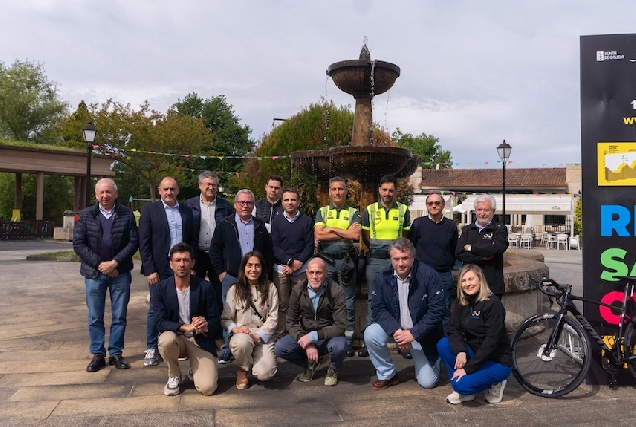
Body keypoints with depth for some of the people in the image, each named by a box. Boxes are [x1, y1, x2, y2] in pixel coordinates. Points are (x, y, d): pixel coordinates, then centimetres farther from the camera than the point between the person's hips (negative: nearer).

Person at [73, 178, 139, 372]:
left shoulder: (127, 214, 0)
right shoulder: (85, 215, 3)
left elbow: (133, 242, -4)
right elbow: (78, 244, -2)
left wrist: (115, 262, -13)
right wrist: (99, 264, -10)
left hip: (120, 273, 0)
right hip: (94, 273, 1)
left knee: (119, 316, 6)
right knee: (95, 317, 8)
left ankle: (116, 353, 19)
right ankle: (97, 354, 20)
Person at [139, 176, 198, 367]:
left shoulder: (186, 211, 9)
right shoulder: (149, 210, 0)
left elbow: (193, 240, 11)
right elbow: (144, 242, -4)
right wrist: (150, 270, -10)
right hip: (159, 268, -2)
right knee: (155, 308, 4)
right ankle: (152, 349, 15)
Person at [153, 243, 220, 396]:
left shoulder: (205, 287, -8)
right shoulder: (160, 288, -7)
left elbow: (216, 321, -4)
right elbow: (161, 322, -13)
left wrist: (205, 326, -28)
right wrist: (186, 327, -30)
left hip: (200, 341, -1)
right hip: (175, 338, 1)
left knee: (207, 388, -19)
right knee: (166, 340, -36)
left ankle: (196, 370, 19)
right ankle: (174, 376, -4)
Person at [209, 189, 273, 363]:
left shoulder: (260, 226, 11)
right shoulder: (225, 224, 4)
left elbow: (268, 251, 13)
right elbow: (214, 249, 3)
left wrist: (266, 273, 6)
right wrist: (220, 271, -2)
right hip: (231, 277, -1)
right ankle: (228, 349, 14)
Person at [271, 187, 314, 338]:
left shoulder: (306, 221, 7)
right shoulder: (276, 221, 8)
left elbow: (309, 246, 3)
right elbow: (274, 246, 2)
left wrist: (296, 264, -7)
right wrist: (290, 261, -10)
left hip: (301, 268, 0)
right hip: (280, 268, 0)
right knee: (281, 305, 0)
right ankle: (280, 335, 9)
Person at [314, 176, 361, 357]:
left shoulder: (353, 213, 7)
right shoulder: (322, 212, 9)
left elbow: (356, 235, -10)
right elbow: (319, 235, -7)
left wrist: (333, 229, -8)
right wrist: (346, 232, -7)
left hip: (346, 260, -1)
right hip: (326, 261, 1)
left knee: (348, 301, 4)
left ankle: (348, 341, 12)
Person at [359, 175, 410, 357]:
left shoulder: (403, 210, 4)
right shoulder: (369, 210, 3)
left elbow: (406, 236, 11)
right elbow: (365, 237, 9)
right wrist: (377, 250, 10)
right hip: (375, 260, 0)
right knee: (373, 301, 7)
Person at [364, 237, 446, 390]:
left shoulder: (429, 275, -19)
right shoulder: (383, 277, -10)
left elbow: (437, 310, -20)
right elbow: (378, 308, -9)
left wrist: (414, 333, -26)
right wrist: (395, 330, -26)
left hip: (422, 333, -2)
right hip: (394, 328, 2)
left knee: (428, 382, -4)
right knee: (370, 334, -27)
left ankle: (420, 360, 32)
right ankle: (387, 375, -2)